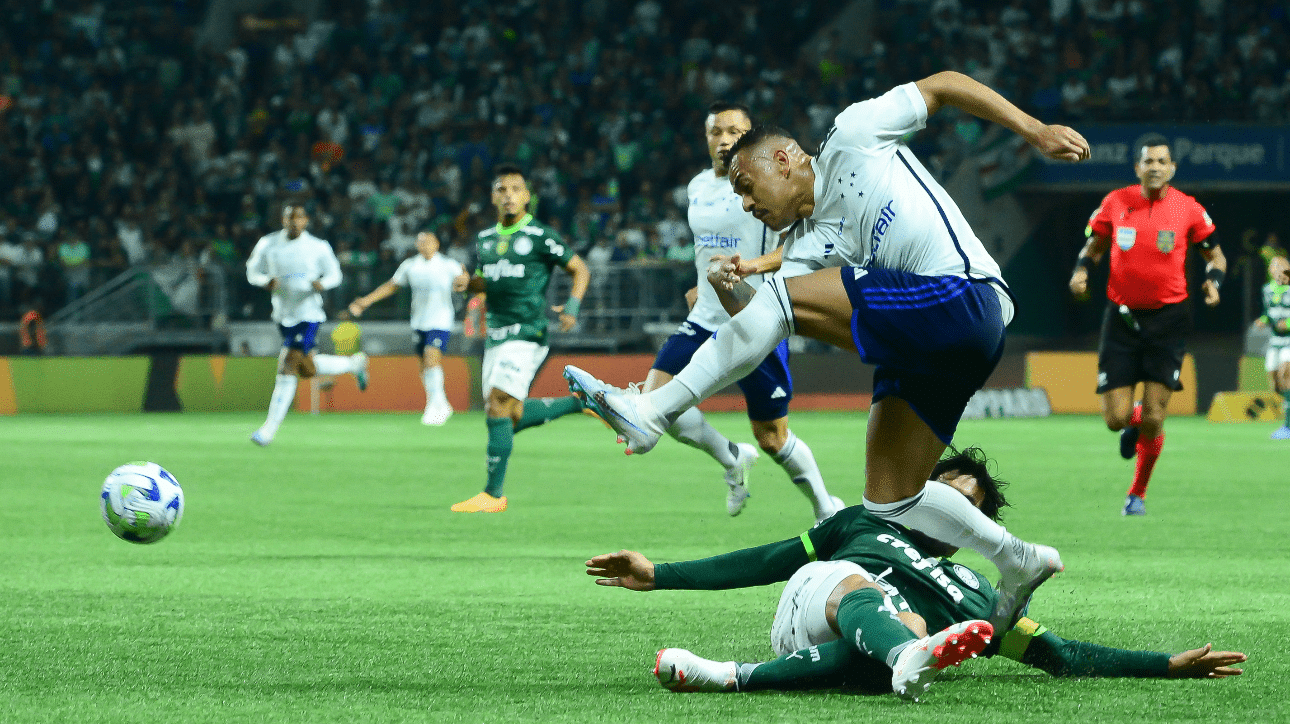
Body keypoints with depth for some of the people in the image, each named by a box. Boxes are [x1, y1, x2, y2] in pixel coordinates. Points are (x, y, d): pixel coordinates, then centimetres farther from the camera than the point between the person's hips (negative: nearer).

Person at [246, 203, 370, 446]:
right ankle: (354, 364, 41)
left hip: (308, 314, -5)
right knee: (307, 370, 14)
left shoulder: (318, 247, -5)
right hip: (283, 315, 5)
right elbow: (252, 272, 9)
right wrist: (266, 281, -14)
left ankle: (270, 428, -8)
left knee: (287, 368, -13)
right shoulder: (268, 244, 1)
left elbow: (334, 275, 5)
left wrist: (322, 284, -18)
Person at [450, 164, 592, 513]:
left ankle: (493, 494, -13)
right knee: (512, 416, 6)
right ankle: (581, 402, 27)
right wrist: (468, 283, 3)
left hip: (526, 333, -7)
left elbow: (580, 268, 2)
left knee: (499, 404, -17)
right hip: (496, 335, 7)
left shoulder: (539, 236, -5)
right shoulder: (485, 238, 13)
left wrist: (572, 306, -13)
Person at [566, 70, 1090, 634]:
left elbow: (945, 86, 9)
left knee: (785, 294, -16)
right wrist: (730, 288, -7)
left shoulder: (851, 137, 7)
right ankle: (1020, 563, 22)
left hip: (963, 297, -9)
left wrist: (1035, 130, 1)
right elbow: (758, 330, 13)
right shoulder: (807, 246, 22)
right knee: (889, 501, 10)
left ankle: (652, 413, -16)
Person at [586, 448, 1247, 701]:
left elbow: (1061, 656, 31)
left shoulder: (972, 595, 36)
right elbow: (765, 562, 35)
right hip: (814, 595, 0)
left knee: (914, 627, -39)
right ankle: (909, 658, -75)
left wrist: (1173, 665, 22)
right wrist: (658, 575, 29)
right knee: (866, 594, -37)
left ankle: (739, 677, -49)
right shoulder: (865, 523, 37)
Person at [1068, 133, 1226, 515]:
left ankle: (1138, 493, 16)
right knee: (1115, 419, -5)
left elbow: (1215, 255, 9)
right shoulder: (1115, 203, 0)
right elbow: (1094, 246, 14)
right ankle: (1133, 421, 34)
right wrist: (1081, 270, -6)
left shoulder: (1188, 209, -3)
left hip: (1167, 317, -1)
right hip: (1121, 316, 1)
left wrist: (1213, 281, -12)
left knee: (1153, 420, -7)